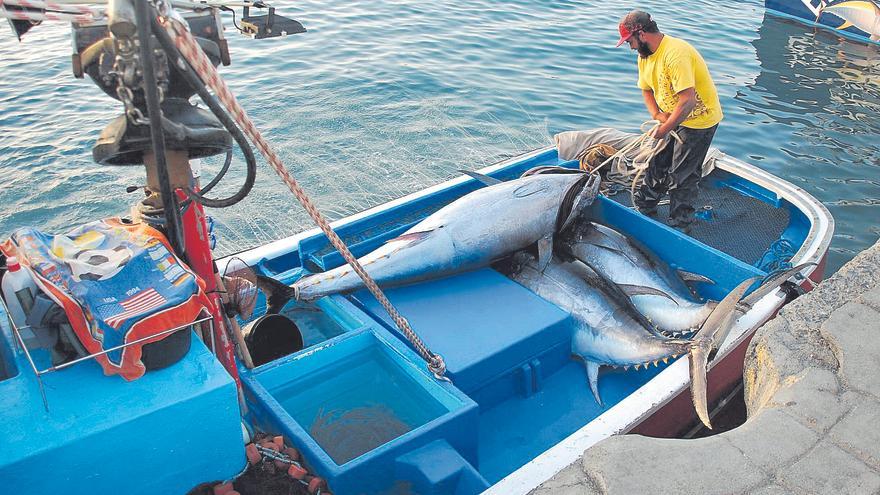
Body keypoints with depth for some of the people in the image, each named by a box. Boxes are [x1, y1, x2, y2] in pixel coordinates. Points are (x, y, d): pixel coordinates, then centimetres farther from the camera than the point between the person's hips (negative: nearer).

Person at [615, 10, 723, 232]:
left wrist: (664, 129, -26)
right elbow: (646, 90, 10)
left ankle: (679, 227, 16)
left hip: (700, 120, -8)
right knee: (657, 163, 16)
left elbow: (687, 102, -35)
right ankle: (644, 208, 34)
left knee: (682, 176, 1)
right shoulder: (644, 55, -1)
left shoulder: (676, 53, -31)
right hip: (672, 118, 8)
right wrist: (657, 115, -8)